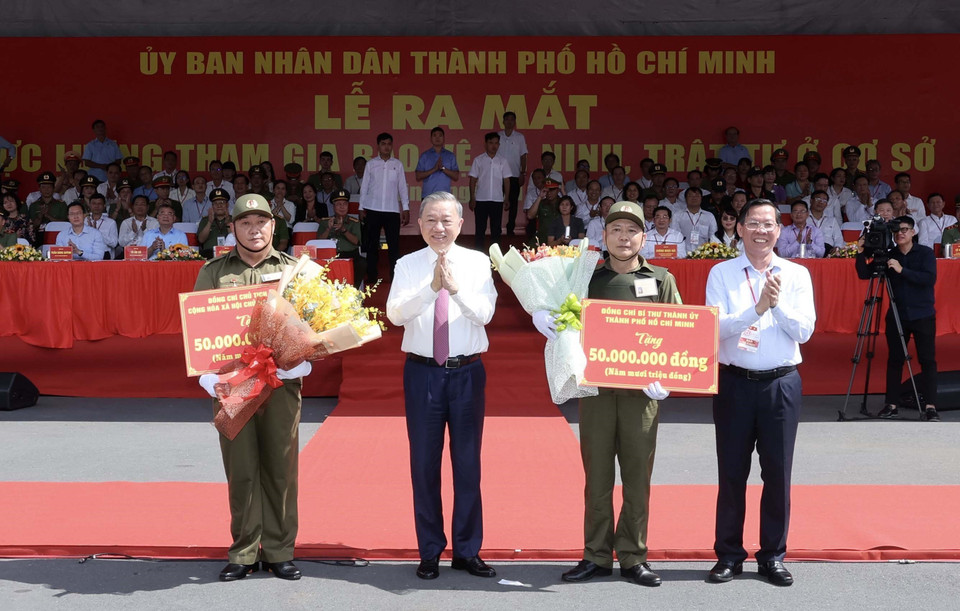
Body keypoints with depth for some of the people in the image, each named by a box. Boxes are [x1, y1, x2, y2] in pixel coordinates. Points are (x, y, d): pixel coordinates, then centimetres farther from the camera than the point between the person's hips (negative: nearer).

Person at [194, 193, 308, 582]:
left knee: (280, 468, 3)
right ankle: (244, 553, 12)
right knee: (240, 470, 2)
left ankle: (279, 551, 13)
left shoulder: (292, 269, 11)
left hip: (282, 381, 0)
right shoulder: (213, 272, 9)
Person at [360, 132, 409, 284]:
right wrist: (361, 208, 4)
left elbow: (402, 187, 8)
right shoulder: (371, 164, 6)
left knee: (394, 245, -2)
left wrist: (406, 209, 2)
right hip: (373, 210, 0)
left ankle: (395, 278, 2)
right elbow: (364, 187, 8)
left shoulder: (397, 164, 7)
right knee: (372, 244, 4)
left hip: (392, 210, 0)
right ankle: (371, 277, 11)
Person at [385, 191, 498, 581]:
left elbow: (485, 313, -10)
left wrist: (455, 287, -24)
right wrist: (431, 287, -25)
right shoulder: (408, 266, 2)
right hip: (422, 372, 0)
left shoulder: (477, 263, 1)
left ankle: (468, 551, 20)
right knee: (424, 463, 7)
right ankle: (429, 552, 21)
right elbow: (395, 314, -12)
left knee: (468, 462, 7)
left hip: (467, 372, 0)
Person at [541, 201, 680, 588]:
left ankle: (633, 558, 13)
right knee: (597, 475, 6)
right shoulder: (589, 278, 10)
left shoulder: (661, 280, 8)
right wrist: (545, 319, -10)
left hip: (641, 391, -1)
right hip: (595, 386, 1)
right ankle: (597, 556, 14)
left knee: (637, 476, 4)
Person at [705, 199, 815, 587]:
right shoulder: (721, 274, 0)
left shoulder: (797, 275, 5)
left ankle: (773, 556, 19)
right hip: (735, 381, -1)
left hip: (781, 383, 1)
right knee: (732, 472, 6)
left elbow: (805, 331, -3)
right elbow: (716, 328, -11)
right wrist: (757, 308, -22)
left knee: (778, 472, 6)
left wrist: (778, 305, -17)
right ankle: (729, 555, 17)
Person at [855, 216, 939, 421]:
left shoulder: (925, 253, -1)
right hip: (897, 315, 3)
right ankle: (891, 404, 11)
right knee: (894, 360, 5)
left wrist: (903, 270, -23)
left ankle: (930, 406, -3)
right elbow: (864, 274, 1)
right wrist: (860, 254, -14)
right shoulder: (888, 256, 5)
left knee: (927, 360, -5)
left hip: (923, 315, -2)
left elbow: (930, 278, -16)